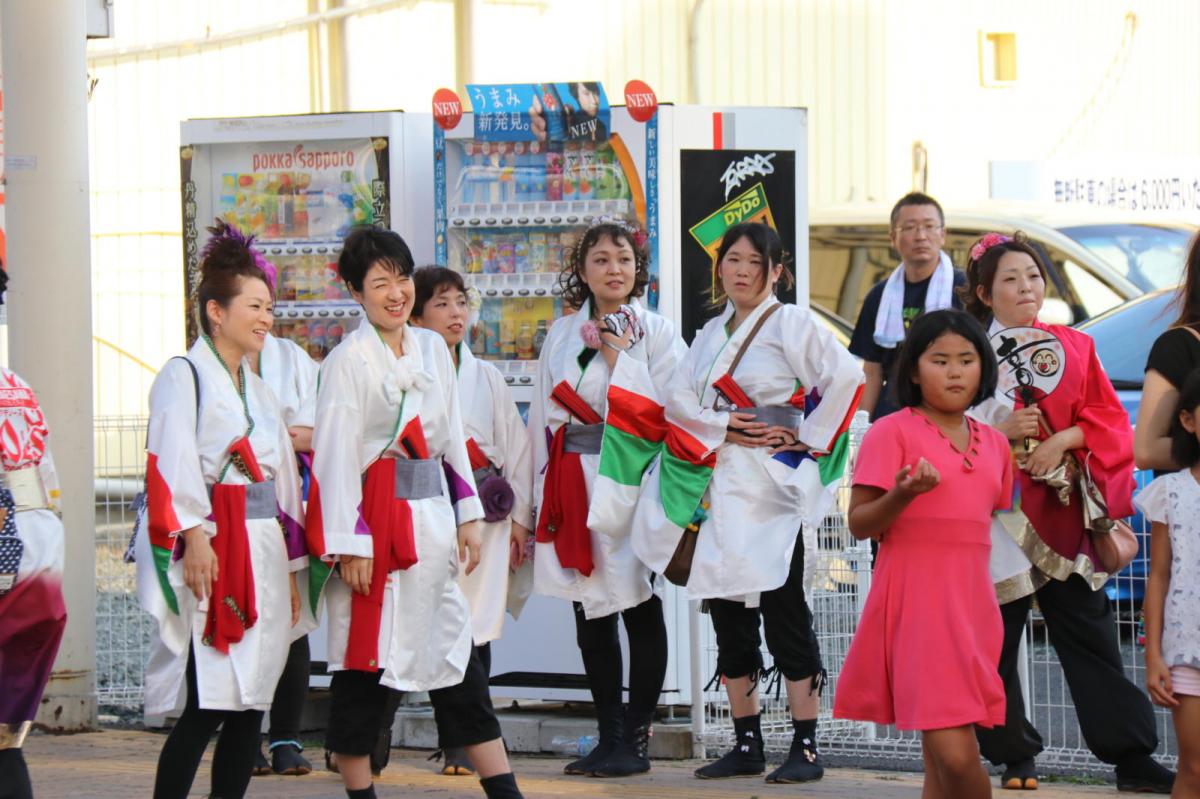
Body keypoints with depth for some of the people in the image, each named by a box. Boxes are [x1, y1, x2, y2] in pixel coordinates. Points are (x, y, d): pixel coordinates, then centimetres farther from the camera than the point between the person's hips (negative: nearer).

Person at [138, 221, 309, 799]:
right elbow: (173, 462, -14)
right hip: (208, 555, -8)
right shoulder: (183, 377, -2)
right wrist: (193, 536, -25)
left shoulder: (258, 392, 21)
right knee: (205, 708, -14)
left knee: (249, 707, 4)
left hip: (261, 552, 8)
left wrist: (291, 570, 18)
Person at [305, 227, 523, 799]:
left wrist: (466, 516, 11)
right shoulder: (348, 360, -8)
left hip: (430, 514, 6)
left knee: (458, 654, 8)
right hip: (376, 518, -6)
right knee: (364, 657, -1)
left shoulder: (432, 349, 11)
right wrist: (350, 542, -17)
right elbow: (336, 455, -12)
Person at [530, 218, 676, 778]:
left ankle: (636, 739, 3)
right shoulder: (562, 335, 13)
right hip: (573, 486, 4)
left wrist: (620, 361, -11)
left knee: (640, 610, -2)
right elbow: (543, 415, 14)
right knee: (590, 616, 6)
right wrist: (541, 493, 9)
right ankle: (609, 737, 13)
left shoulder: (658, 333, 1)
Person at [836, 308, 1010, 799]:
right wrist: (901, 495, -25)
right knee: (953, 754, -16)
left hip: (972, 606, 6)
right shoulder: (892, 432, -4)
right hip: (916, 604, -6)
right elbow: (859, 524, -7)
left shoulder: (994, 444, 14)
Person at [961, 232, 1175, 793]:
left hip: (1062, 514, 2)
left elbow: (1110, 420, 7)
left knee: (1090, 636, 0)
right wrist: (1000, 430, -15)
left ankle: (1132, 758, 1)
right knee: (996, 640, 1)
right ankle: (1014, 758, 13)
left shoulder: (1074, 347, 12)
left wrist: (1065, 439, -11)